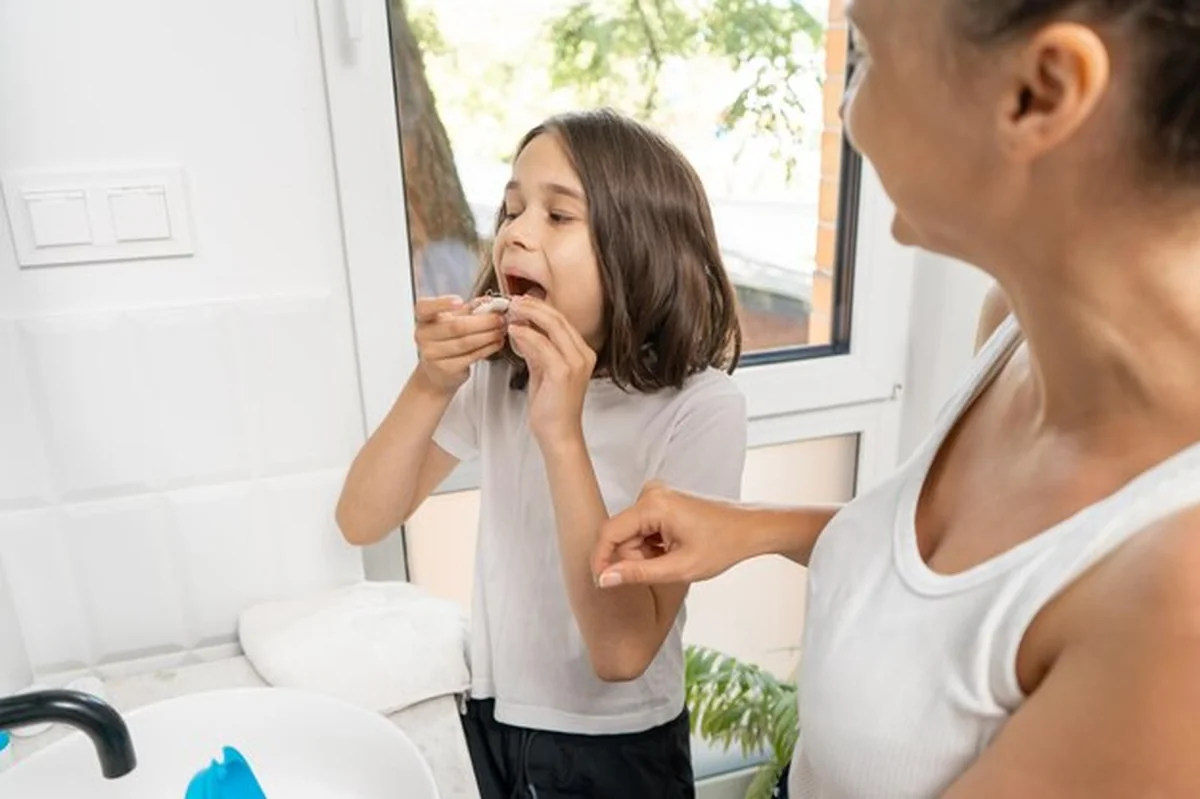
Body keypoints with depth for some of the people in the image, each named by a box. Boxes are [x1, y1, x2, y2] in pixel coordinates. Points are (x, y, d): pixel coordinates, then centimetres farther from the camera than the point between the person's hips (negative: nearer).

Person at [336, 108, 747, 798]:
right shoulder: (496, 367, -9)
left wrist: (563, 431, -34)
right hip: (493, 715, 4)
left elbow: (624, 651, -27)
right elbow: (363, 523, -9)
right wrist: (431, 386, -24)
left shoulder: (700, 407, -23)